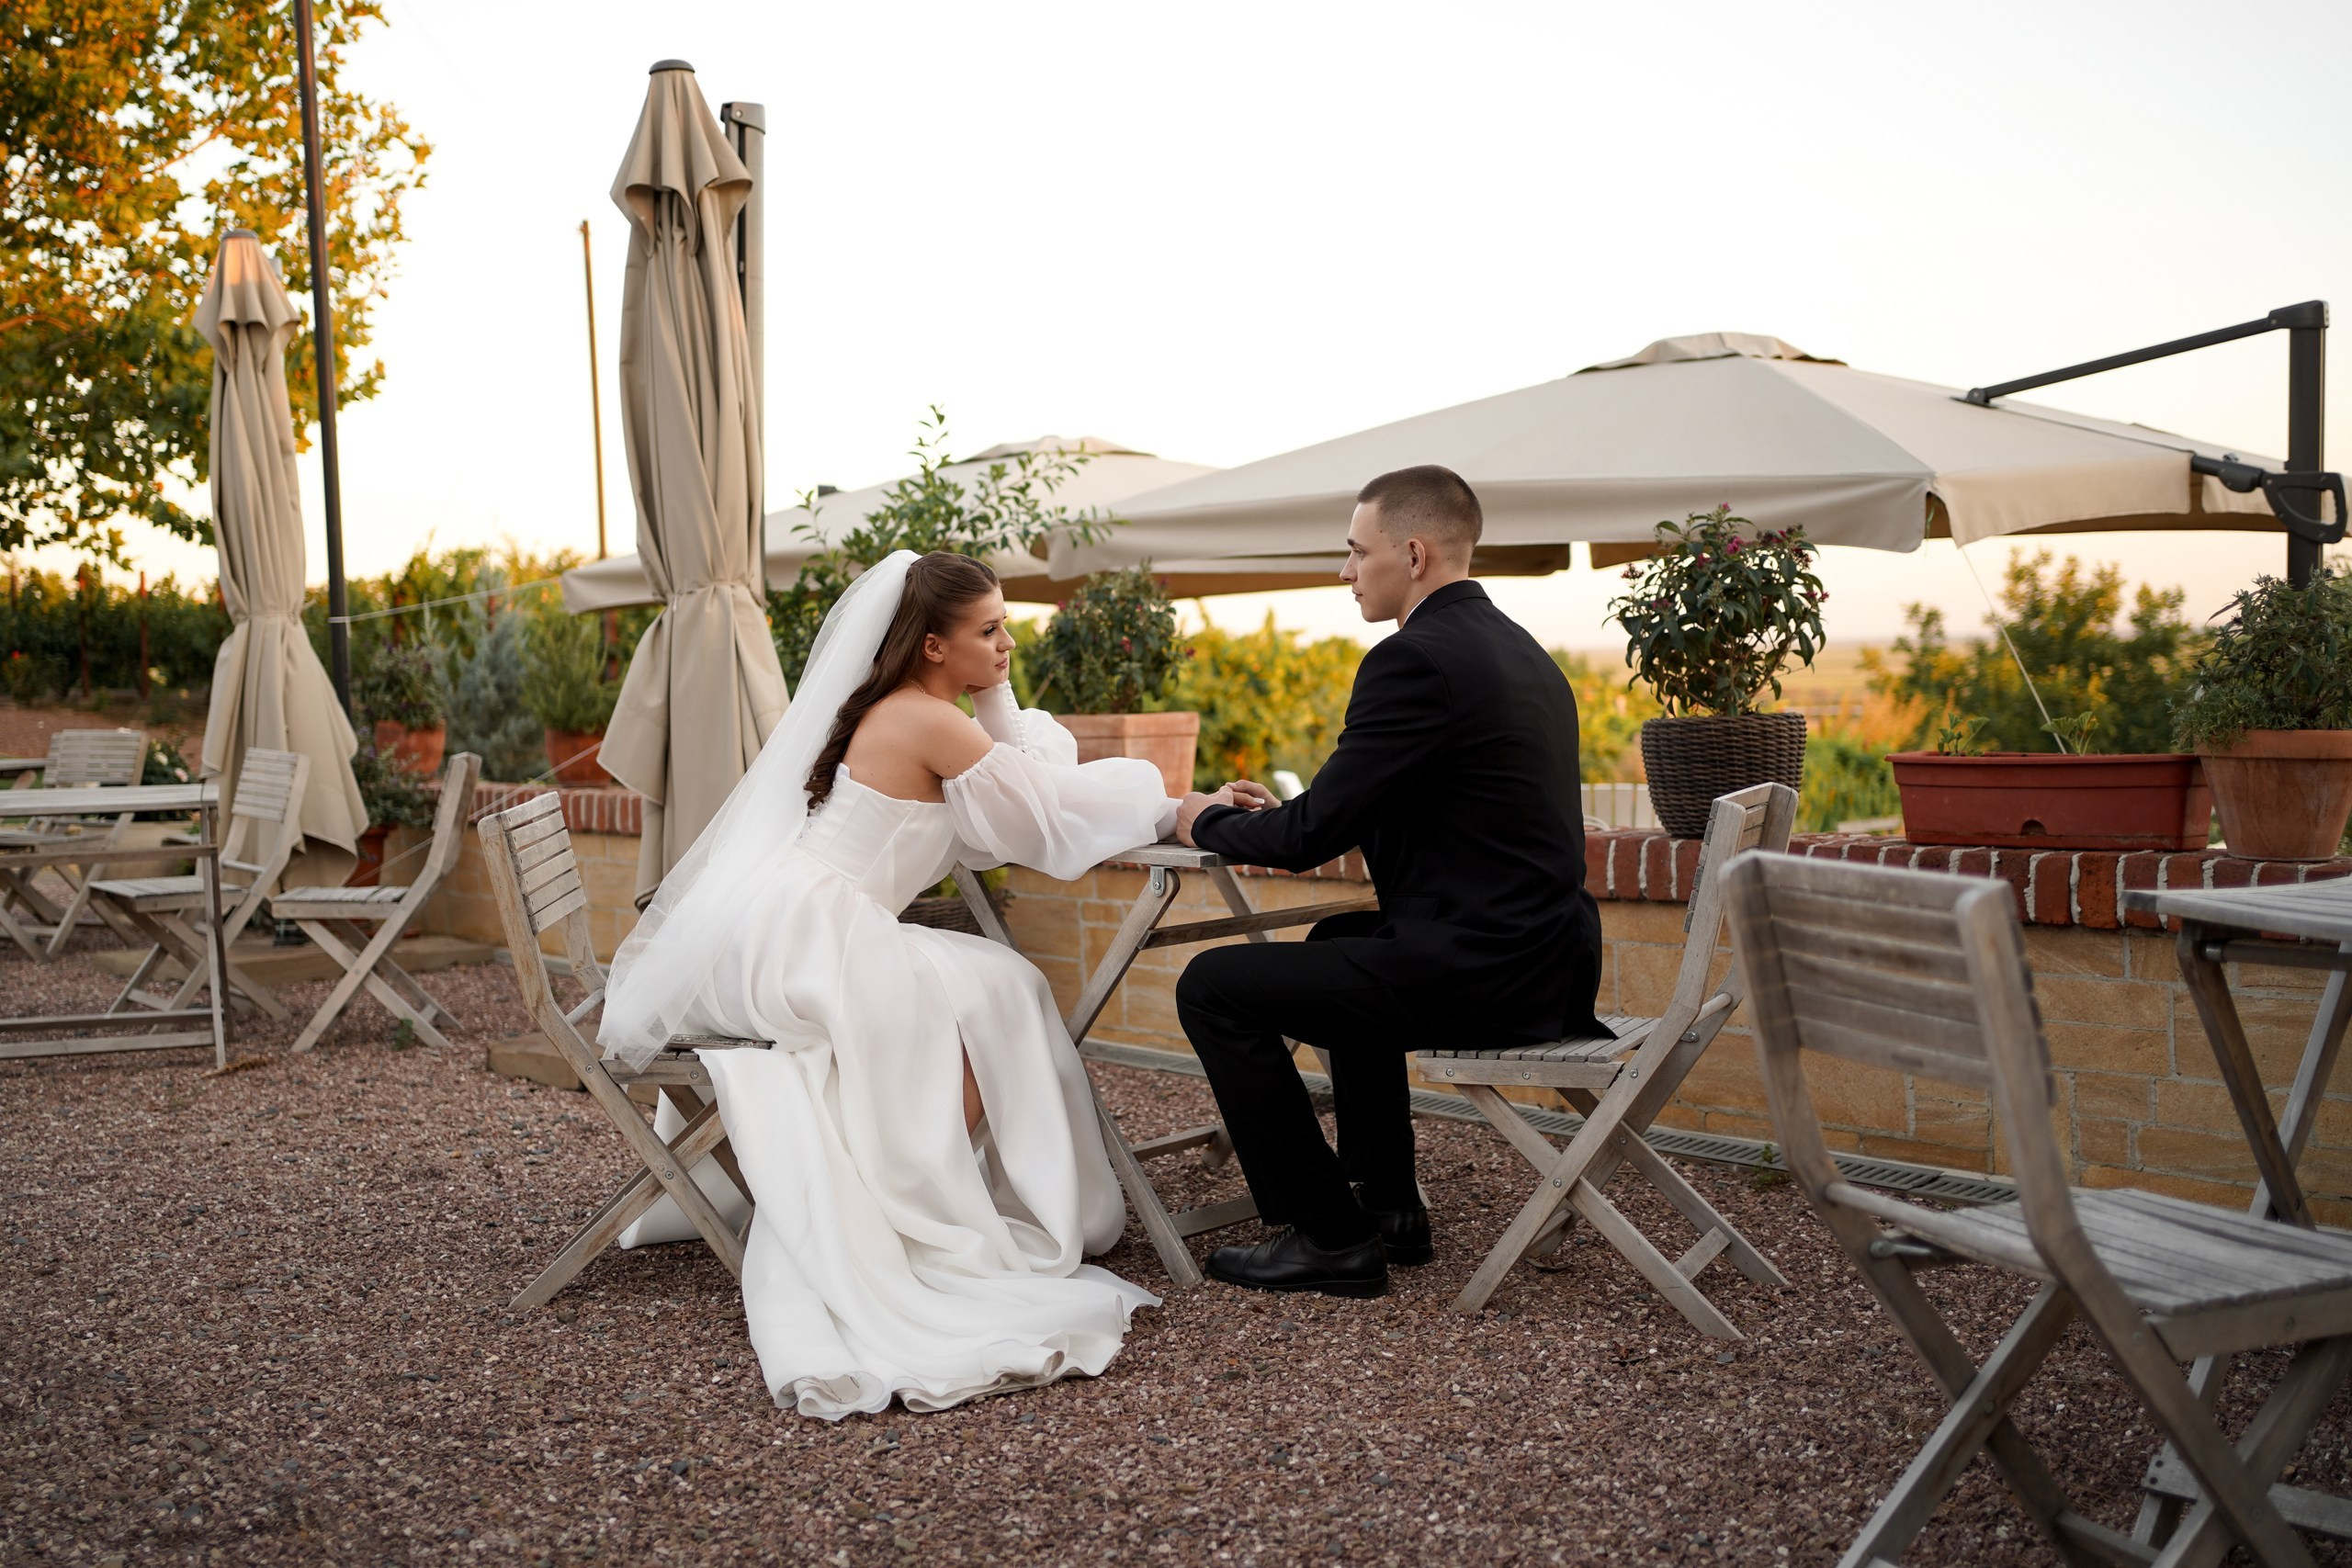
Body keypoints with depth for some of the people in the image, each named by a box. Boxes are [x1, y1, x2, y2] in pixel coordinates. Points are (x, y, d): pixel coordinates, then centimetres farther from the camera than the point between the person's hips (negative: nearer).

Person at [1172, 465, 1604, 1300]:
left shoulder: (1413, 658, -16)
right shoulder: (1515, 647, 15)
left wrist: (1207, 822, 5)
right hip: (1548, 952, 10)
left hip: (1483, 973, -10)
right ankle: (1387, 1203, 34)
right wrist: (1282, 811, 17)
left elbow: (1315, 834, -14)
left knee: (1213, 987, -1)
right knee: (1339, 942, 34)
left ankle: (1328, 1235, 5)